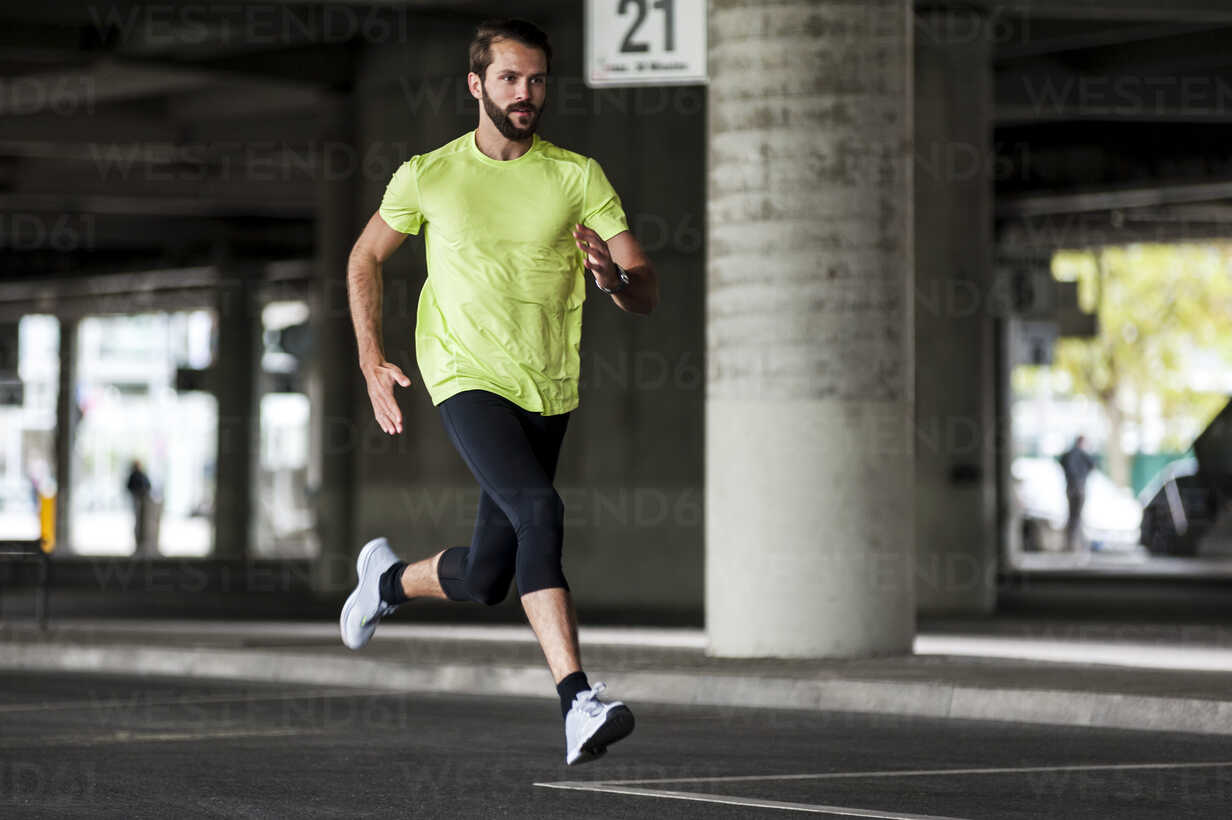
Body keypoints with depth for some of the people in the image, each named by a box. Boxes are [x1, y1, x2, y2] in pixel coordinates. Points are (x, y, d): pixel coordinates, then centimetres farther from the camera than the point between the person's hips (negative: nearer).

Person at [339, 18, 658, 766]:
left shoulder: (578, 178, 0)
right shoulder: (428, 176, 0)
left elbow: (646, 295, -3)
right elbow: (366, 259, 16)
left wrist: (614, 276, -26)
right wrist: (372, 363, 7)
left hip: (548, 392, 3)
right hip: (466, 376, -3)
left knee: (484, 579, 8)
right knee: (538, 508, -29)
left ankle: (388, 579, 42)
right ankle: (578, 701, -32)